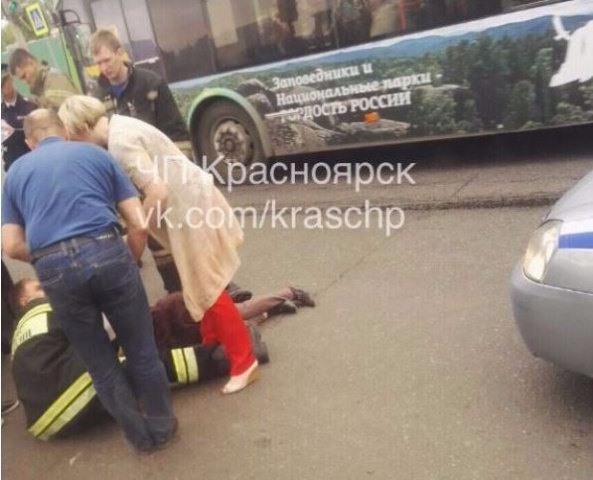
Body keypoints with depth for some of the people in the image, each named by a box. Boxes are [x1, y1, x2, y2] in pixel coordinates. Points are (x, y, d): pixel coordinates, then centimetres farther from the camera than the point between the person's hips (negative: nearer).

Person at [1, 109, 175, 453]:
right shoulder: (96, 153, 18)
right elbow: (139, 225, 9)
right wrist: (131, 263, 24)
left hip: (54, 269, 2)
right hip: (106, 252, -1)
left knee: (100, 364, 19)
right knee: (142, 350, 18)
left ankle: (141, 436, 35)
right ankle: (162, 428, 34)